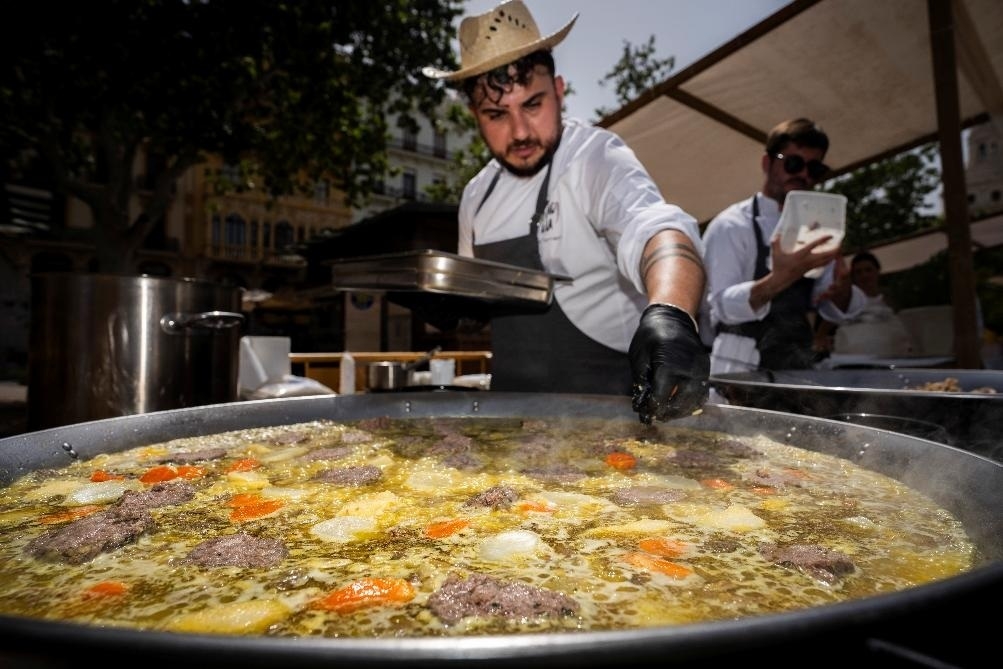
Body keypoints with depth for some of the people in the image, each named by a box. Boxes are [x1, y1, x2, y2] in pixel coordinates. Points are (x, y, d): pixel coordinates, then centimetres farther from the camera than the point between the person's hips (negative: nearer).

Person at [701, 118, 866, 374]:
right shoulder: (731, 225, -7)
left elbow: (835, 311, 10)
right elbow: (722, 306, -18)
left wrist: (842, 290, -12)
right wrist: (778, 280, -34)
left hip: (799, 370, 5)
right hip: (740, 370, -5)